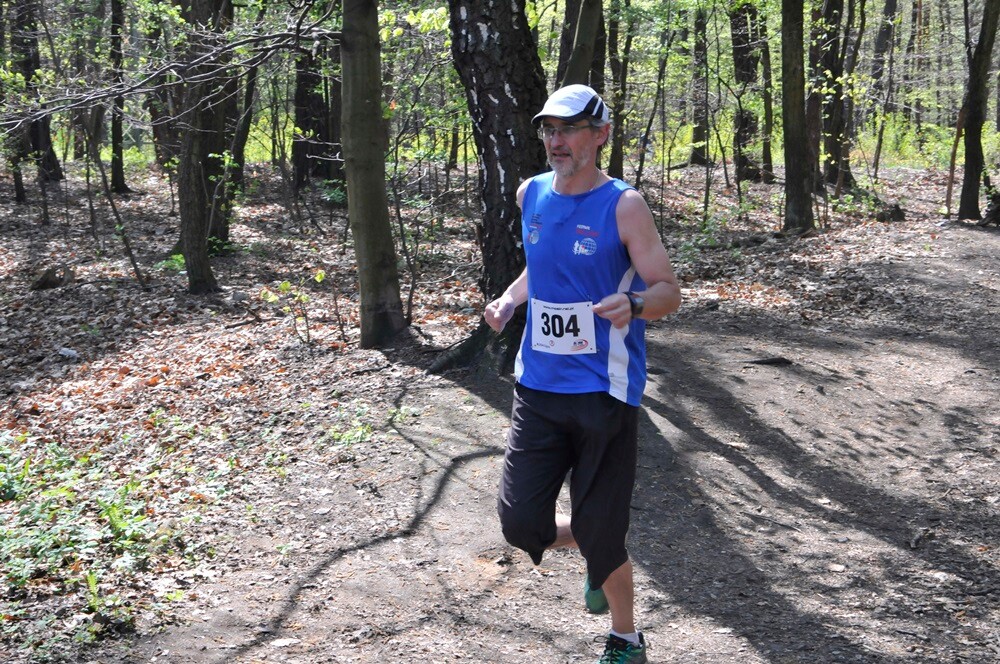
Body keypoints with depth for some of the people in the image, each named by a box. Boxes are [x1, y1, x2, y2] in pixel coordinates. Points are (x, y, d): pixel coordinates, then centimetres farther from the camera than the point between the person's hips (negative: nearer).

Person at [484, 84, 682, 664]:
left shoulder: (624, 205, -10)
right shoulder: (531, 195, 7)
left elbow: (669, 291, -10)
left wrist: (631, 303, -31)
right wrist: (509, 300, 5)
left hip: (604, 391, -5)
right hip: (538, 387, 5)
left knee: (600, 534, 2)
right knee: (521, 523, 1)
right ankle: (600, 555, 34)